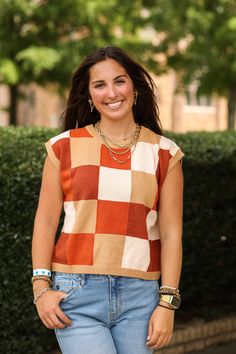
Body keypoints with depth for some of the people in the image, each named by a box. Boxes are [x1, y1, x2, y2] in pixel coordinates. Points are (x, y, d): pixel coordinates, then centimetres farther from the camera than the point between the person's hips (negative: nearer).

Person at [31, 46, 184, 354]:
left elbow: (171, 234, 2)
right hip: (76, 293, -1)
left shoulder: (164, 154, 5)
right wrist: (41, 287, -2)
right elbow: (45, 224, 5)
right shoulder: (65, 147, 4)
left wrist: (167, 303, -3)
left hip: (139, 297, 1)